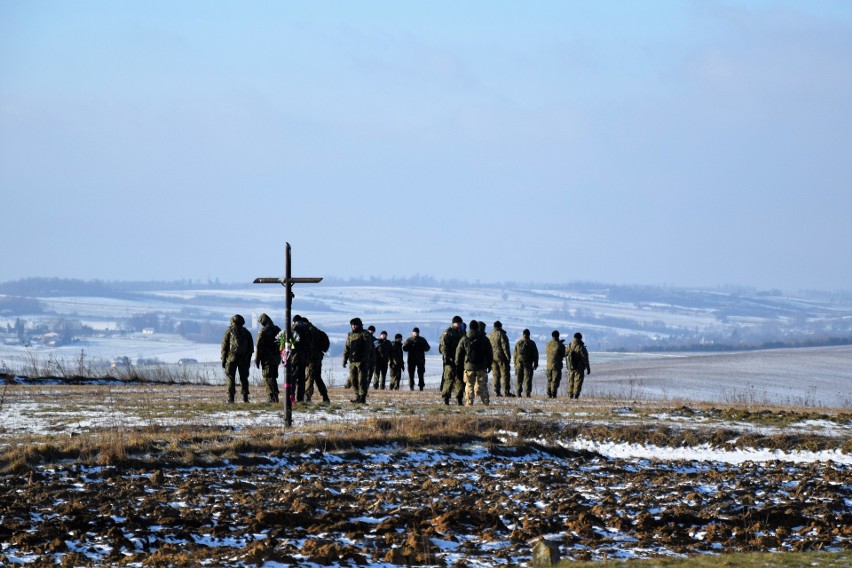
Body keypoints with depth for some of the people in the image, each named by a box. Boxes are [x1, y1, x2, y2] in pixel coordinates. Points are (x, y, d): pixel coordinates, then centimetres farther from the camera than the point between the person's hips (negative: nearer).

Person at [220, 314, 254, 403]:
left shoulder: (229, 332, 0)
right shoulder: (246, 332, 9)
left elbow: (224, 347, -2)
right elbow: (251, 348, 11)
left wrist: (223, 359, 1)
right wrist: (248, 359, 16)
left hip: (231, 358, -3)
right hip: (244, 359, 3)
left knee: (230, 377, -1)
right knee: (244, 378, 10)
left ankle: (231, 398, -9)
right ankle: (245, 397, 6)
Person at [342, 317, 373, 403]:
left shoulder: (365, 334, -2)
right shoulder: (350, 335, 17)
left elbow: (368, 348, -9)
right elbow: (346, 348, 20)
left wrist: (364, 359, -18)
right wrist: (344, 359, 14)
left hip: (361, 361, -6)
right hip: (352, 361, 6)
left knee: (362, 379, -8)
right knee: (353, 379, 7)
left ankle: (362, 397, -8)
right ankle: (357, 395, 17)